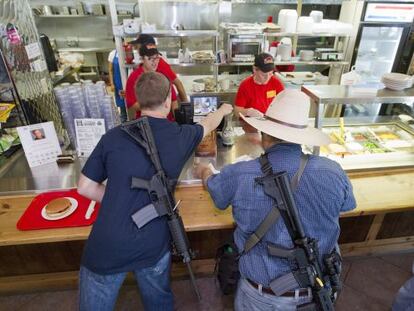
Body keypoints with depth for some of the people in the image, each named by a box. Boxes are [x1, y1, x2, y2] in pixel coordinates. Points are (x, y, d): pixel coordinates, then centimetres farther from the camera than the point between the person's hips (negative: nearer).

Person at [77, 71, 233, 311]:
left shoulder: (113, 136, -8)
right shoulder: (180, 136, -5)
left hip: (106, 247, 0)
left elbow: (85, 187, -1)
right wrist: (224, 110, 37)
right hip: (153, 246, 1)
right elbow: (208, 125, 17)